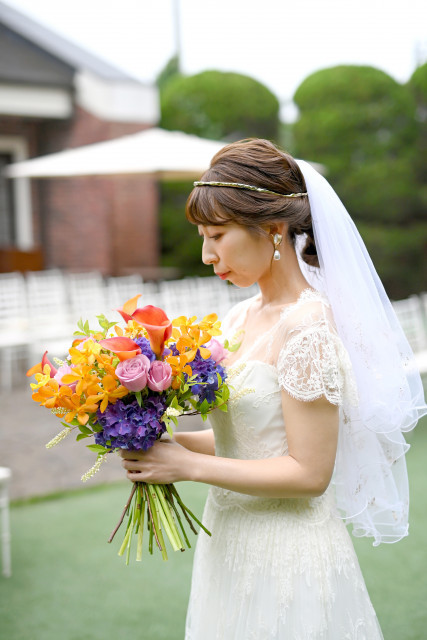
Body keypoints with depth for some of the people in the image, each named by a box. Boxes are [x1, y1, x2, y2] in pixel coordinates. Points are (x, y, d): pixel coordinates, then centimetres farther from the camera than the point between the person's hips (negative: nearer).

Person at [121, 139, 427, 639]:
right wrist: (168, 442, -5)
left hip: (288, 555, -7)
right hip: (230, 540, 7)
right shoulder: (240, 319, 5)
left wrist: (187, 465, -18)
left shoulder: (306, 327, -20)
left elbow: (309, 474, -21)